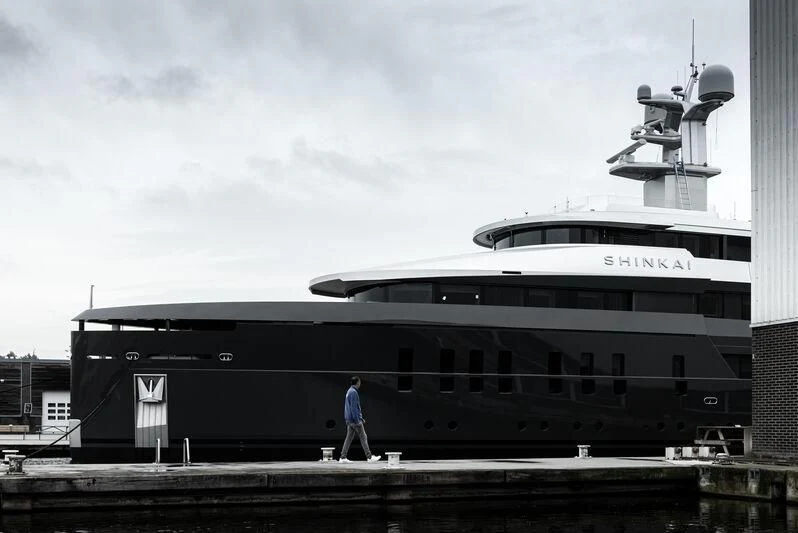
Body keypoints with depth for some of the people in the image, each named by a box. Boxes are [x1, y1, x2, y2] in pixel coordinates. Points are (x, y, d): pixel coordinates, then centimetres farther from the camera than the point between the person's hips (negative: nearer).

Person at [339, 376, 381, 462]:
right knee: (363, 438, -4)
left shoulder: (349, 391, 17)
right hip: (354, 420, -10)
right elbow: (353, 407, -20)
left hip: (349, 420, 10)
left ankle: (343, 458, 6)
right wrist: (357, 420, -20)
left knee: (349, 438, 8)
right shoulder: (353, 392, -15)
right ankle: (369, 457, -1)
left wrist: (361, 418, 26)